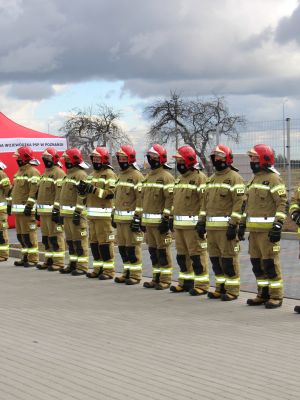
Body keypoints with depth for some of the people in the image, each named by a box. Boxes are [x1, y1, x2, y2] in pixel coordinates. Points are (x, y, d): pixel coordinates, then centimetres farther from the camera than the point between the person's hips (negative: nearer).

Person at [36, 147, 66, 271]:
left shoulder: (59, 173, -10)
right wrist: (38, 210, 22)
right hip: (44, 211, 10)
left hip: (53, 210, -10)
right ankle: (49, 260, 20)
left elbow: (60, 193, -18)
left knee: (56, 237, -8)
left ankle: (58, 262, -5)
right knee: (46, 237, 13)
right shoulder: (45, 173, 20)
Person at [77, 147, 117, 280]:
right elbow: (86, 194, 24)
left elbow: (110, 194, -17)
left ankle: (109, 270, -3)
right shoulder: (92, 174, 20)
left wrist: (94, 189, -24)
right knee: (94, 242, 10)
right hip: (92, 214, 8)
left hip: (104, 214, -8)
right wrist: (82, 189, 2)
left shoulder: (109, 174, -6)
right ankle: (98, 269, 18)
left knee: (105, 242, -7)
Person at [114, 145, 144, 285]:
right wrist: (115, 215, 23)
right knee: (122, 246, 12)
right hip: (120, 219, 9)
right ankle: (127, 272, 21)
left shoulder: (136, 176, -10)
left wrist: (138, 218, -19)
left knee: (132, 247, -5)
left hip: (131, 218, -9)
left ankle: (135, 275, 1)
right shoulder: (120, 175, 18)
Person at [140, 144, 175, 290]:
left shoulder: (166, 177, -9)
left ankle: (165, 279, 1)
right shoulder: (148, 177, 18)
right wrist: (140, 216, 20)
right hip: (148, 222, 8)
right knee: (153, 250, 12)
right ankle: (156, 278, 19)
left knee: (163, 251, -4)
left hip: (160, 221, -8)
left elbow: (170, 199, -15)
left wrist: (166, 218, -19)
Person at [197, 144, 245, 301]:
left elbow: (239, 203, -14)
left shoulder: (234, 178, -7)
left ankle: (232, 290, 2)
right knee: (215, 258, 11)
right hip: (211, 226, 8)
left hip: (226, 226, -8)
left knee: (229, 259, -4)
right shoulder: (211, 179, 19)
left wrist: (233, 225, -19)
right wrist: (201, 222, 15)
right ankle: (220, 288, 20)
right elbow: (205, 202, 22)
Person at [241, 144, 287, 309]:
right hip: (254, 229, 9)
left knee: (270, 262, -6)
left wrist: (278, 225, -21)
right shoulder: (254, 179, 19)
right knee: (256, 262, 11)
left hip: (267, 229, -9)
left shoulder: (273, 179, -8)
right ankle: (263, 294, 19)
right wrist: (243, 224, 22)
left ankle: (276, 296, 0)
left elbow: (282, 203, -14)